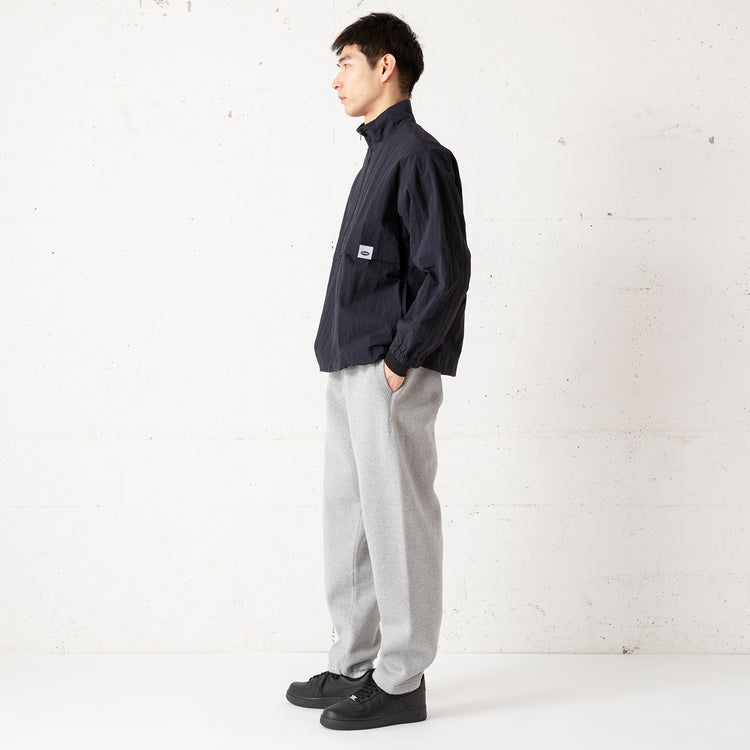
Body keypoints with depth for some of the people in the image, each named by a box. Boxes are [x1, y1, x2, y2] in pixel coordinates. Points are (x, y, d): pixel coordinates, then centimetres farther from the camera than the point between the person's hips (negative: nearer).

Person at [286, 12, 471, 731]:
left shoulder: (420, 157, -9)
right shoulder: (379, 158, 19)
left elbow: (446, 275, -16)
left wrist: (400, 361, -17)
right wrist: (345, 361, 15)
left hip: (390, 375, -10)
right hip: (350, 372, 10)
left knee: (397, 518, -2)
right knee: (347, 515, 13)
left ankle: (401, 681, 9)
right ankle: (355, 664, 25)